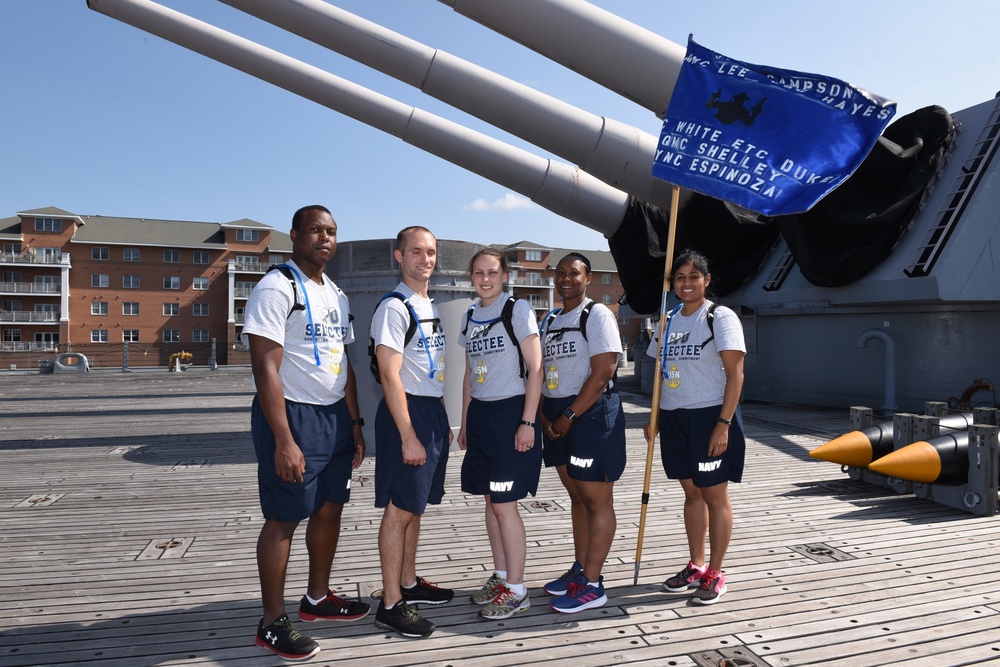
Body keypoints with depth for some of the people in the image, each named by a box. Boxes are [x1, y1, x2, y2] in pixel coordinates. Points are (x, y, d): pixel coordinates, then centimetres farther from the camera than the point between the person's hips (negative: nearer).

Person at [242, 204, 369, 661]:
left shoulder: (336, 296, 14)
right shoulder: (276, 289, -12)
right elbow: (266, 368, -18)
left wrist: (355, 424, 13)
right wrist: (283, 440, -22)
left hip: (335, 415, 8)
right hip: (293, 414, -8)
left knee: (330, 508, 14)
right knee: (284, 518, 0)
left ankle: (317, 598, 32)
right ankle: (272, 623, 14)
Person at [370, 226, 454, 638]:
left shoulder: (432, 307, 15)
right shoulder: (394, 308, -13)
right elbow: (390, 376, -18)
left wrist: (444, 421, 18)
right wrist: (408, 435, -21)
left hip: (434, 412, 9)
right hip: (406, 412, -9)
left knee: (414, 506, 17)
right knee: (400, 509, -2)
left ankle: (408, 583, 30)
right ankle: (390, 604, 8)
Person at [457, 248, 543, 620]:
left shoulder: (518, 310, -7)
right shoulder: (469, 317, 12)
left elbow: (535, 369, -11)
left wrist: (527, 422, -16)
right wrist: (464, 421, 16)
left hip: (510, 413, -6)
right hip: (480, 415, 7)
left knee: (503, 503, -5)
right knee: (490, 499, 12)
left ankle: (516, 590, 8)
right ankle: (501, 576, 26)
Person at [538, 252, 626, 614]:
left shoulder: (597, 315, -7)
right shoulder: (549, 321, 16)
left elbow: (602, 372, -16)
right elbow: (541, 373, 15)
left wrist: (569, 416, -16)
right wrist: (544, 415, 0)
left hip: (592, 414, -8)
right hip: (557, 418, 8)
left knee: (597, 500, -1)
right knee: (577, 497, 16)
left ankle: (592, 585, 6)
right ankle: (580, 569, 27)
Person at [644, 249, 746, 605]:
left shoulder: (720, 317, -7)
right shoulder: (669, 320, 11)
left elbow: (735, 373, -12)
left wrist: (724, 424, -19)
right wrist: (655, 417, 11)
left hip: (710, 417, -6)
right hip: (675, 418, 6)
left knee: (714, 496, 3)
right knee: (691, 493, 15)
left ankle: (714, 575, 15)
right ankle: (696, 566, 27)